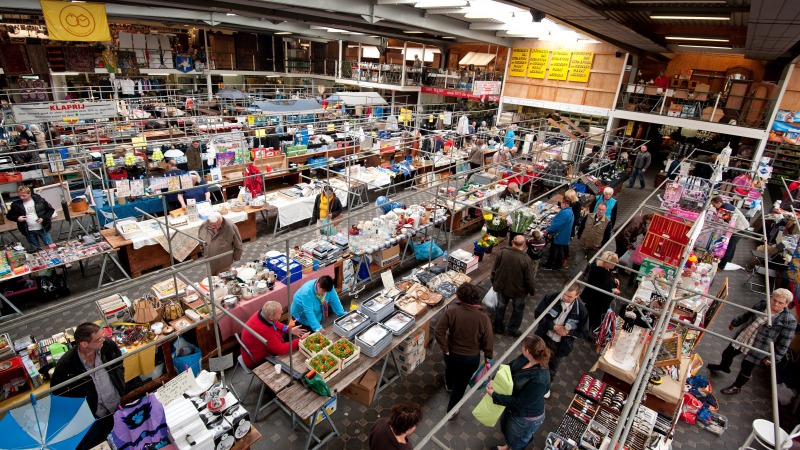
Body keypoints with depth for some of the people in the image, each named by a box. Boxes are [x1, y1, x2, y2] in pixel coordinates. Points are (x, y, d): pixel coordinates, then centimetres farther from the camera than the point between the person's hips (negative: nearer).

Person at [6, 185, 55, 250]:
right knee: (36, 250, 12)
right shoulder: (16, 204, -2)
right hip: (29, 232, 2)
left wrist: (44, 218, -13)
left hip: (43, 229, -1)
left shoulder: (39, 200, -5)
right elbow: (9, 215, 11)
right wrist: (17, 218, -10)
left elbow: (51, 210, 2)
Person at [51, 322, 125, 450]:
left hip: (119, 406, 3)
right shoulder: (66, 364, -28)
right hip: (92, 418, -3)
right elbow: (57, 391, -9)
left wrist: (121, 386, 1)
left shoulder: (108, 344, -20)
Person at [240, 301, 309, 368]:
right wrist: (301, 340, -26)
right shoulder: (262, 330, -41)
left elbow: (275, 324, 6)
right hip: (257, 361, -8)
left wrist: (290, 330, -7)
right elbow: (281, 349, -33)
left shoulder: (262, 314, -18)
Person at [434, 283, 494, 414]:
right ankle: (451, 410, 38)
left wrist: (445, 349, -13)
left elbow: (438, 331, -26)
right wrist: (489, 356, 4)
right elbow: (488, 341, -14)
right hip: (472, 359, -1)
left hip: (452, 354, 1)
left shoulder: (451, 311, -24)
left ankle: (449, 385, 66)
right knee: (461, 384, 21)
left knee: (450, 369, 35)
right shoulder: (483, 318, -22)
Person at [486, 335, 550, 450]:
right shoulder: (525, 358, -19)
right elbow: (508, 367, -5)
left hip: (526, 417, -7)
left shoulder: (539, 379, -40)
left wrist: (494, 396, -26)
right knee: (505, 427, 35)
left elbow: (519, 403, -32)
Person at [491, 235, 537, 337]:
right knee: (518, 309, 22)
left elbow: (494, 270, -5)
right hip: (518, 290, -3)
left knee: (501, 306, 24)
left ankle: (498, 327, 37)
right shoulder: (526, 260, -24)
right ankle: (513, 330, 33)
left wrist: (493, 282, 12)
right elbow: (530, 279, -16)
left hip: (501, 287, 3)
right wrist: (532, 291, 3)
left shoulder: (502, 252, -16)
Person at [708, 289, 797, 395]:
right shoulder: (762, 304, -5)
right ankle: (723, 367, 55)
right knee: (727, 354, 23)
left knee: (746, 368, 9)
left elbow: (783, 343, -14)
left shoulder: (789, 321, -20)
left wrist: (774, 357, -11)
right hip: (742, 338, 6)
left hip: (757, 349, -5)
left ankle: (736, 387, 33)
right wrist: (735, 322, 26)